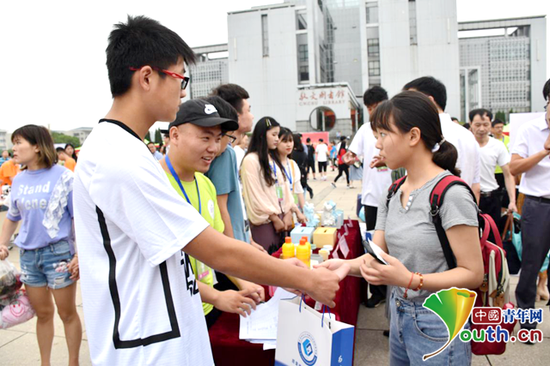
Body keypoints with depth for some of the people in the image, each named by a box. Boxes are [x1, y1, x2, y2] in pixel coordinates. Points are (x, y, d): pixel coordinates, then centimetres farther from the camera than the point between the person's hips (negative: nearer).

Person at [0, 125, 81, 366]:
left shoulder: (62, 176, -11)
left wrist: (79, 255, -15)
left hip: (58, 252, -5)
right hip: (28, 255, 5)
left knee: (67, 313, 8)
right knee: (43, 314, 17)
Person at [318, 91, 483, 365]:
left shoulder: (451, 193, -19)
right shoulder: (392, 192, 3)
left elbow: (473, 273, -17)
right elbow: (376, 255, 2)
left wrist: (409, 280, -28)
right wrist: (344, 265, -17)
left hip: (437, 325, -7)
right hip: (398, 315, 7)